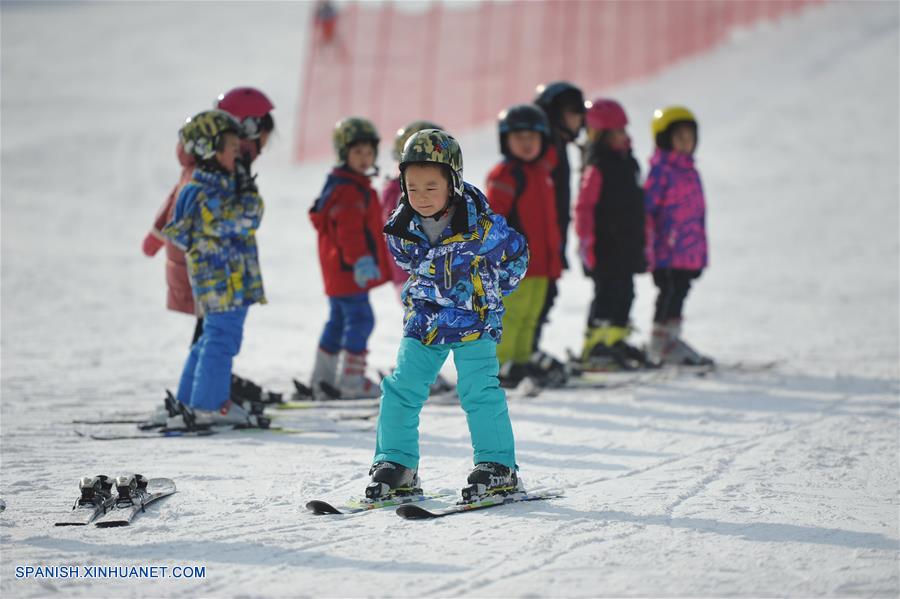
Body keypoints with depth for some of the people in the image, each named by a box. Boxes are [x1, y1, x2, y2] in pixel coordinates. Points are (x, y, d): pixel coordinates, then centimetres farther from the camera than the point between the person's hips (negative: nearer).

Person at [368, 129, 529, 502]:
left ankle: (498, 468, -2)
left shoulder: (480, 226, -21)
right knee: (400, 390, -1)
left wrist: (487, 296, 3)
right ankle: (396, 465, 10)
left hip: (475, 319, -4)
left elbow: (516, 255, -4)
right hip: (423, 320, 4)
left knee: (478, 391, -11)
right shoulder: (401, 230, -8)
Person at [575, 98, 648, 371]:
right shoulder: (597, 166, -15)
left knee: (624, 292, 14)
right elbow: (584, 207, -18)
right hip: (605, 245, -9)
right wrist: (586, 241, -22)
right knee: (607, 294, -10)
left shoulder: (627, 162, 13)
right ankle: (593, 348, -8)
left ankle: (615, 340, 25)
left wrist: (640, 241, 23)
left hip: (626, 245, 9)